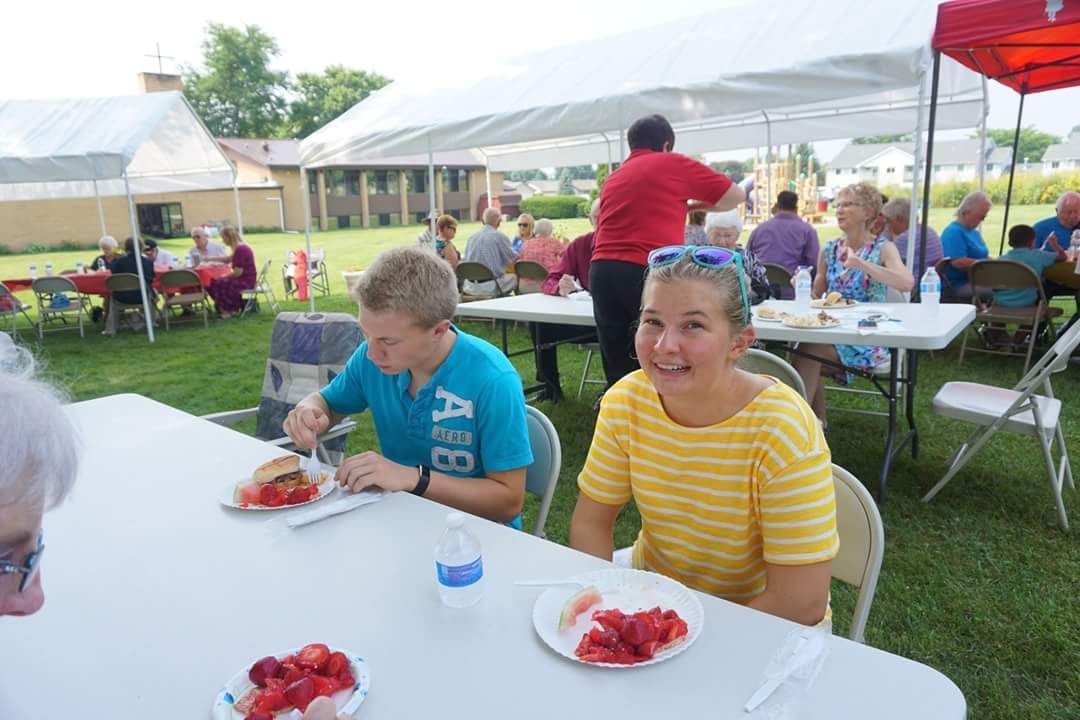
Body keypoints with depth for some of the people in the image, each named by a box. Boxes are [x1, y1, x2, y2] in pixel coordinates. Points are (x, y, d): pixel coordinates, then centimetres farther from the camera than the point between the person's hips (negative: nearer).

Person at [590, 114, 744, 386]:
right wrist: (694, 205, 30)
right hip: (648, 272, -5)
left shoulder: (612, 178, 24)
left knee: (619, 371, 10)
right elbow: (735, 196, 15)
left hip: (601, 271, 6)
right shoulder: (674, 164, 8)